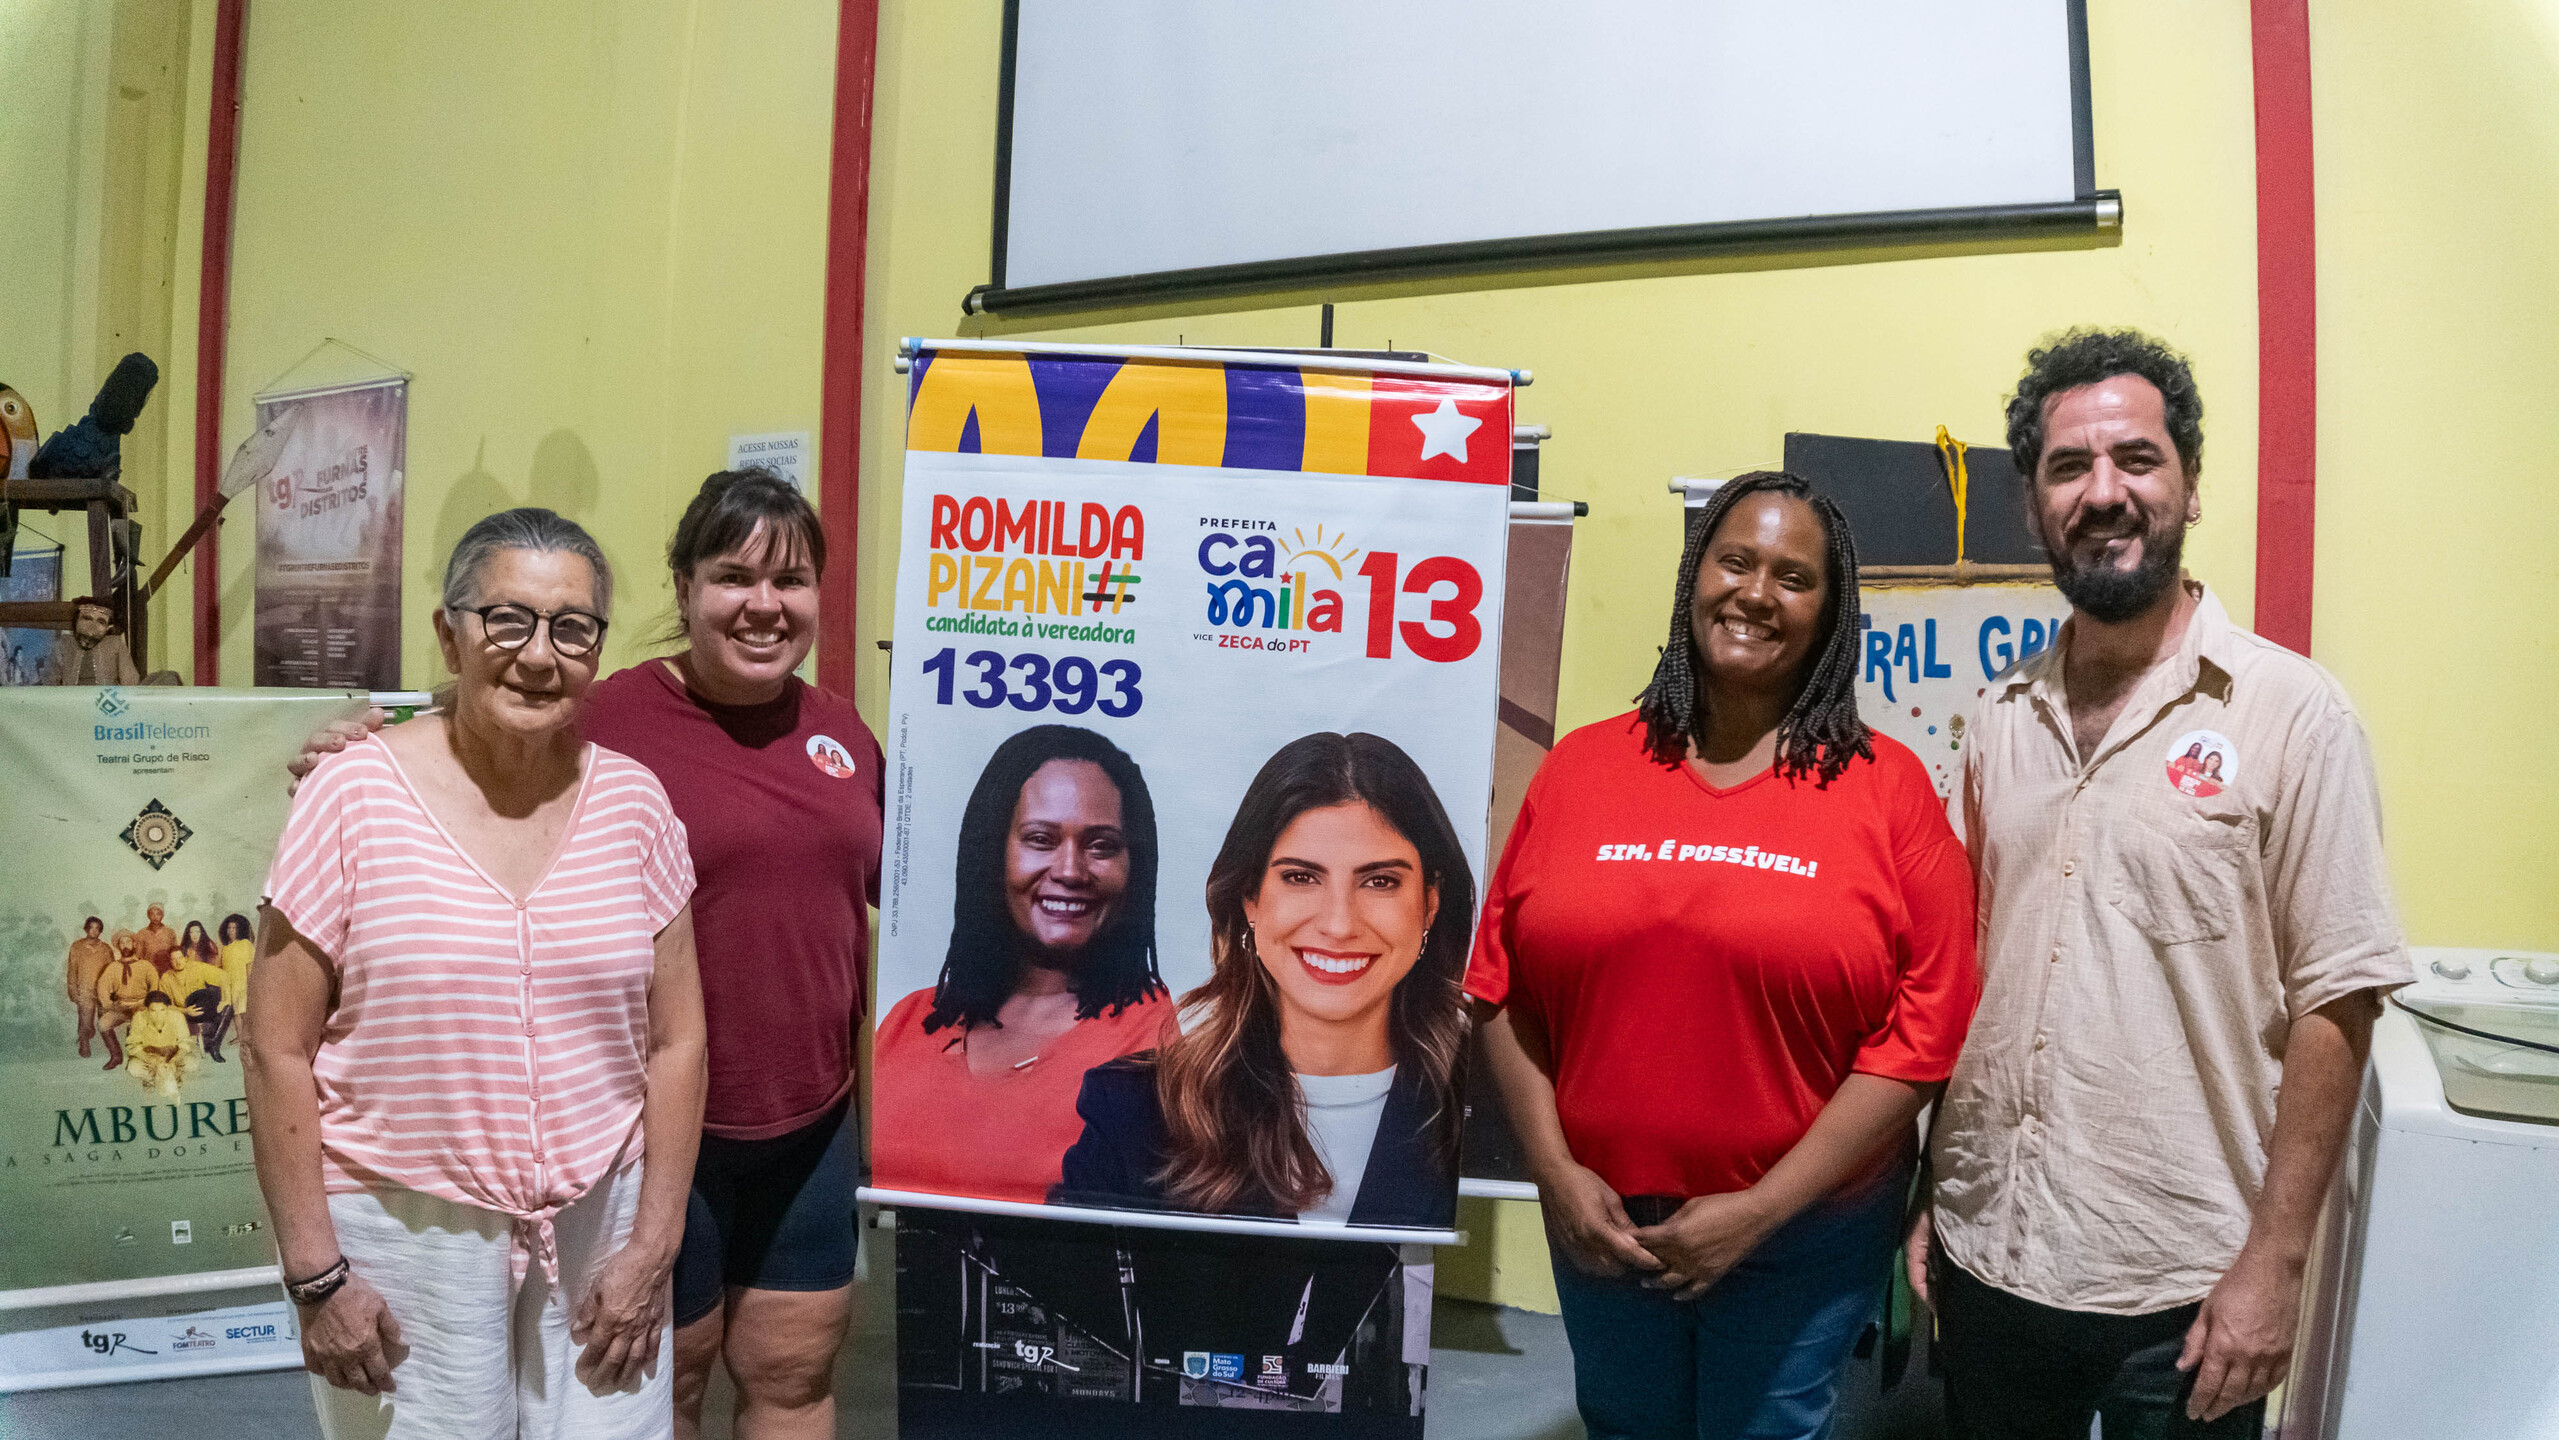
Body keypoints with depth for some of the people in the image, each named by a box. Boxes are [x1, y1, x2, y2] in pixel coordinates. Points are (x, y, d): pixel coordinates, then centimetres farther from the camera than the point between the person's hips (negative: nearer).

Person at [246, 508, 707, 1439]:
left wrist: (652, 1249, 0)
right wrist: (315, 1274, -6)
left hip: (599, 1223, 2)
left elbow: (674, 1040, 3)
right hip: (407, 1228, -2)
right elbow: (279, 1051, -5)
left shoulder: (633, 801, 0)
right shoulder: (355, 796, -7)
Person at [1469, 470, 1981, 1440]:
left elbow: (1923, 1033, -10)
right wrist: (1554, 1171, -7)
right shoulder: (1581, 767, -1)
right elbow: (1503, 988, 2)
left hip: (1805, 1229, -2)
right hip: (1601, 1222, 2)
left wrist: (1761, 1209, -14)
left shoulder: (1888, 788, -7)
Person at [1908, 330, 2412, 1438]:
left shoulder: (2292, 712, -8)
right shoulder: (2000, 720, 6)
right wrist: (1932, 1199, 9)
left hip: (2181, 1296, -4)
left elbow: (2333, 1005, -9)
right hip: (1985, 1260, 4)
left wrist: (2275, 1262, -12)